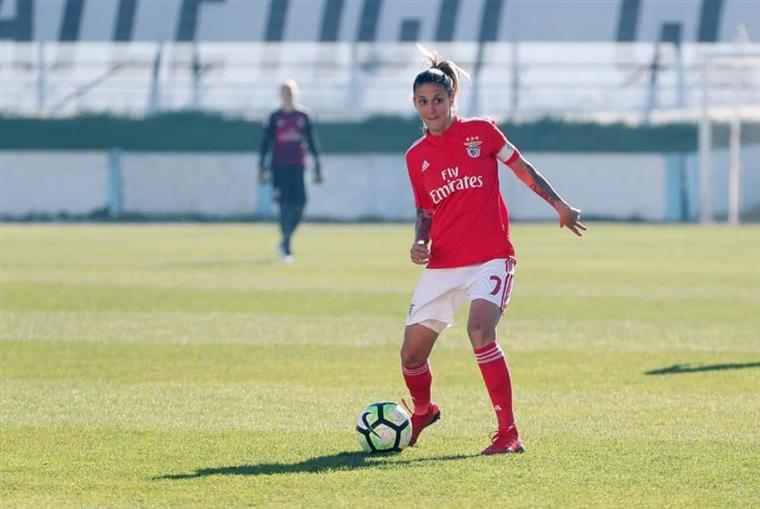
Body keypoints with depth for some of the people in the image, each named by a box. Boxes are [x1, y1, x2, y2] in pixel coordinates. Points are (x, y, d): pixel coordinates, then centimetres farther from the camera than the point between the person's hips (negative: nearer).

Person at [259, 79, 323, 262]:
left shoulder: (304, 116, 8)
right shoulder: (274, 118, 5)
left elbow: (312, 142, 11)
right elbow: (265, 144, 6)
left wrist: (317, 168, 8)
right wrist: (262, 168, 0)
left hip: (298, 167, 2)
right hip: (279, 167, -2)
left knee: (299, 205, -5)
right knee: (285, 204, -8)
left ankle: (285, 242, 14)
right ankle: (287, 247, -5)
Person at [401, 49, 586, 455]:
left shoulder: (480, 132, -1)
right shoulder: (416, 156, 9)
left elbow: (522, 168, 8)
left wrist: (559, 204, 6)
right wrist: (419, 242, -2)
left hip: (491, 258, -4)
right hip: (442, 265, 4)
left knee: (480, 331, -29)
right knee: (411, 353, 4)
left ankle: (508, 433, -23)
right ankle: (422, 412, 39)